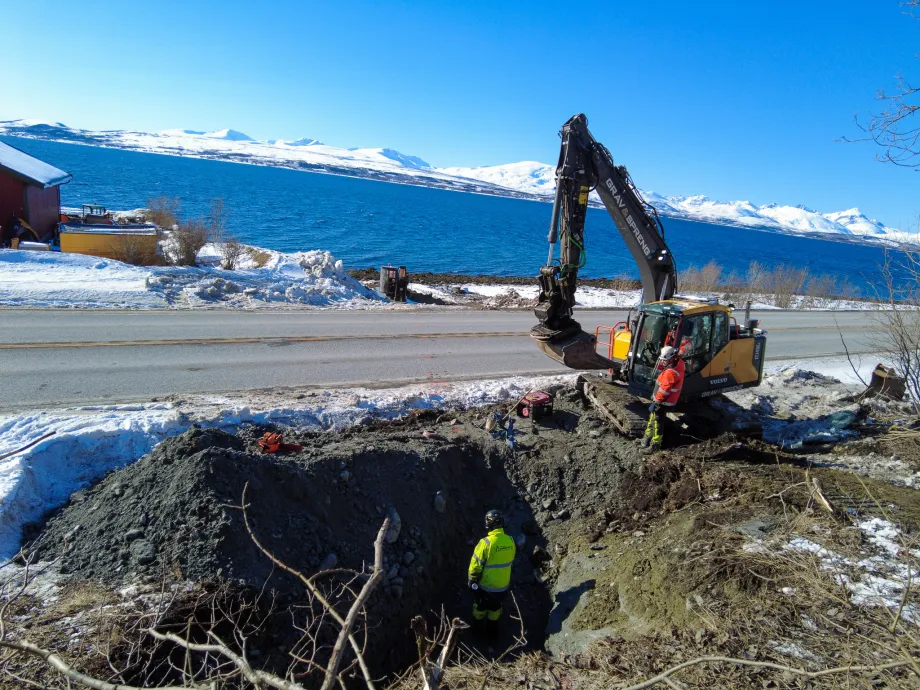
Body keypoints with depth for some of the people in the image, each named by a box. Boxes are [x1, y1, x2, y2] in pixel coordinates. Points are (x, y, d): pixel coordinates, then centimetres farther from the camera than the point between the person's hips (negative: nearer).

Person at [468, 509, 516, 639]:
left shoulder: (486, 542, -29)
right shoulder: (510, 541, -14)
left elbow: (475, 565, -21)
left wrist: (472, 580, -3)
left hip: (485, 585, -4)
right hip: (503, 585, 4)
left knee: (480, 607, 23)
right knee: (495, 608, 28)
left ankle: (477, 629, 43)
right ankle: (492, 630, 45)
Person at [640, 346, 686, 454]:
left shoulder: (671, 373, -32)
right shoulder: (678, 363, -3)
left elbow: (663, 391, -28)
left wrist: (655, 403, -20)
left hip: (664, 402, -10)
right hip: (664, 400, 10)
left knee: (656, 422, 2)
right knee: (652, 418, 23)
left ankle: (655, 445, 14)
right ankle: (647, 438, 37)